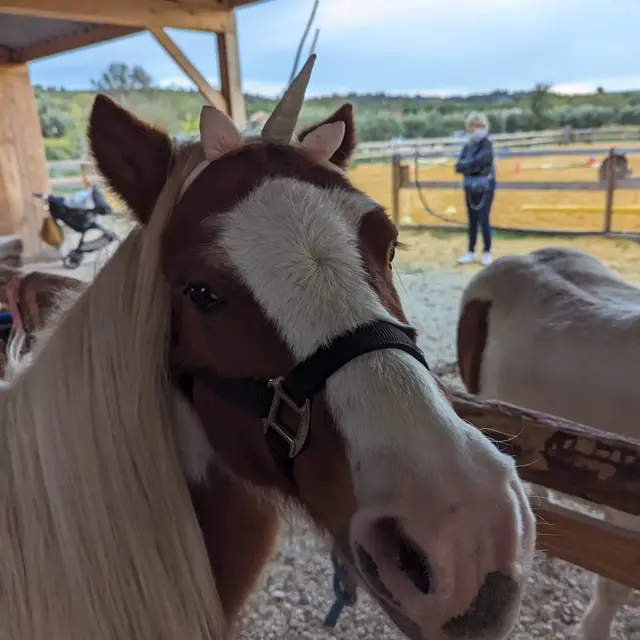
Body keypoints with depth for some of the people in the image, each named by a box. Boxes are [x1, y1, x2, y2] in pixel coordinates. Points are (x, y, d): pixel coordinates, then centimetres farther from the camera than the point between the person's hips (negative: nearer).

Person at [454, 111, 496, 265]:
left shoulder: (487, 145, -9)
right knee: (472, 220, 10)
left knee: (483, 219, -5)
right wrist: (470, 165, -18)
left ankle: (487, 252, 6)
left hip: (484, 187, -5)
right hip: (470, 187, 5)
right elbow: (458, 167, -2)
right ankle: (471, 252, 17)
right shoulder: (467, 146, 7)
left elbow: (476, 162, -23)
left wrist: (465, 165, -7)